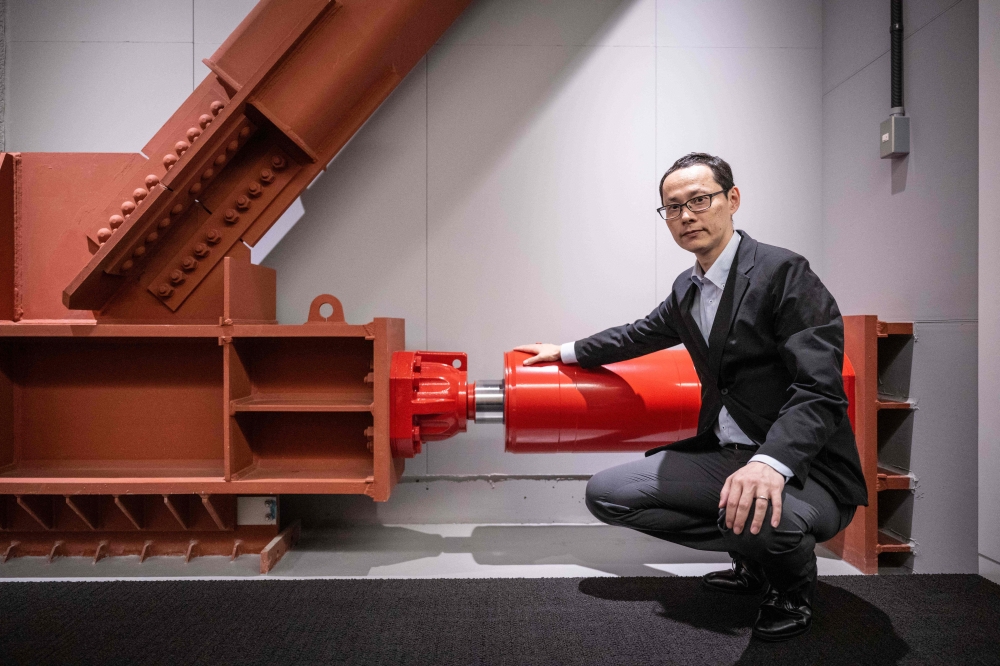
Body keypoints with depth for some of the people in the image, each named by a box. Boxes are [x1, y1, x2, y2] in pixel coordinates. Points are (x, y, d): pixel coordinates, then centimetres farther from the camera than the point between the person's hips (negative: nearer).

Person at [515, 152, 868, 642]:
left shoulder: (782, 271, -16)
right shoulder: (687, 287, 8)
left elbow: (820, 390, -25)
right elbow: (640, 334, 27)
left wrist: (769, 464, -42)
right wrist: (566, 352, 34)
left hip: (803, 470, -7)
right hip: (722, 455, 8)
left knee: (755, 510, -40)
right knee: (605, 493, 1)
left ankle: (794, 587, 0)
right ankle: (753, 555, 12)